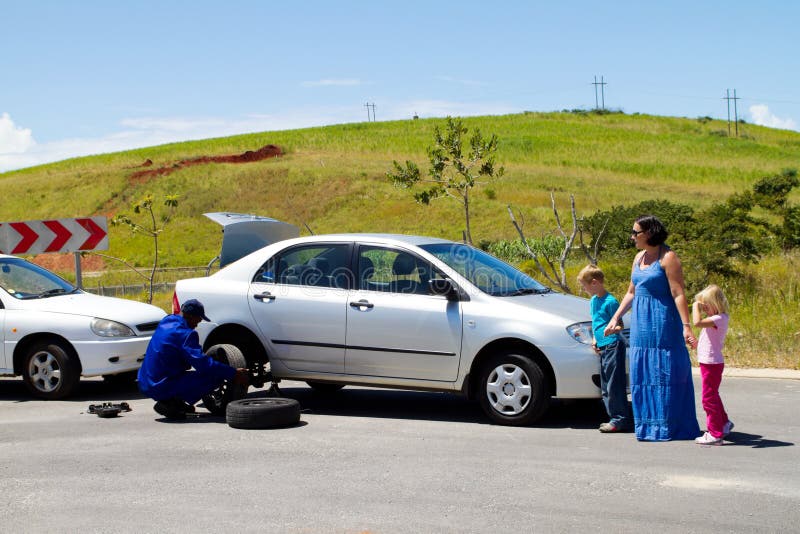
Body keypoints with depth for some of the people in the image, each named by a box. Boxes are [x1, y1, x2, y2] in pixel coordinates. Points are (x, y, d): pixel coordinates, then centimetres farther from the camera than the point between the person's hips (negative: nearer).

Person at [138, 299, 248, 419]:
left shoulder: (166, 323, 12)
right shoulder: (185, 333, -16)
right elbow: (203, 363, -22)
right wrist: (233, 374, -17)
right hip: (161, 388, -9)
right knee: (215, 377, -14)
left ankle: (176, 401, 15)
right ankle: (170, 403, -11)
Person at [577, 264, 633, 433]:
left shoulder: (610, 301, -12)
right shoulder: (593, 301, 16)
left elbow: (619, 325, -12)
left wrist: (613, 329, -32)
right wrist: (595, 340, 14)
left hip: (613, 345, -10)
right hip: (603, 348, 10)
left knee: (614, 384, -9)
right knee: (606, 387, 12)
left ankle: (620, 420, -6)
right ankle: (617, 419, 18)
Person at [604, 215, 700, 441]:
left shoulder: (668, 258, -10)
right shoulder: (639, 258, 14)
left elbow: (678, 294, -16)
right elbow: (631, 293, 21)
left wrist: (686, 326, -22)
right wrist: (615, 317, 18)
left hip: (663, 322, -8)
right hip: (640, 323, 8)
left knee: (664, 374, -4)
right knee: (642, 373, 8)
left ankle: (666, 426, 0)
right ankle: (648, 425, 16)